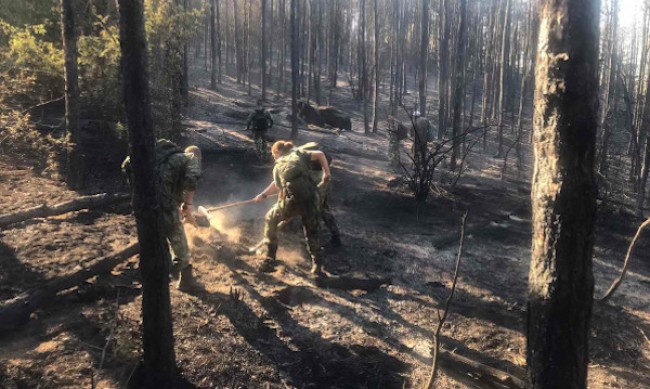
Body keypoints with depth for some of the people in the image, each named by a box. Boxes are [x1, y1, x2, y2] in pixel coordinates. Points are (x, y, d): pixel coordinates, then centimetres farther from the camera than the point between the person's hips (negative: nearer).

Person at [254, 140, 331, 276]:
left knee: (271, 220, 24)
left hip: (293, 198, -1)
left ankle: (268, 261, 22)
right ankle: (317, 266, 18)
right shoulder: (298, 153, 21)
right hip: (311, 196, 1)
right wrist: (327, 173, 17)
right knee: (313, 231, 22)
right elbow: (320, 154, 10)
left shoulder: (278, 166, 18)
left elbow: (281, 190, 14)